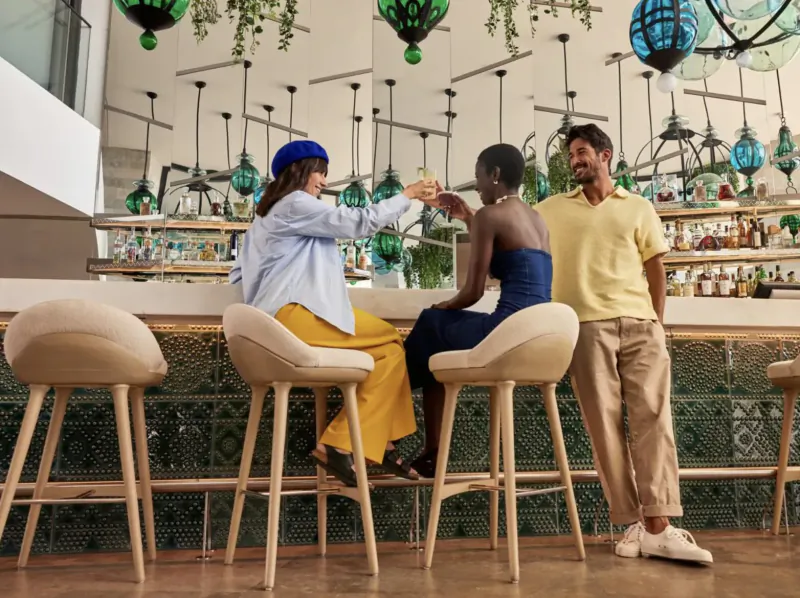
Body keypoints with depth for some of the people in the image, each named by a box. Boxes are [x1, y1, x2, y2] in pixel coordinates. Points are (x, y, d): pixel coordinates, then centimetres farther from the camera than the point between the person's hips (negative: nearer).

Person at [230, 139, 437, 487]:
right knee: (391, 343, -9)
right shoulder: (295, 204, -3)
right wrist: (407, 195, 0)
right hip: (294, 314, -10)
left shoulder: (271, 212, 28)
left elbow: (240, 272, 27)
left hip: (283, 317, 10)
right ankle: (340, 445, -10)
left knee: (387, 346, 2)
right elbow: (358, 223, -9)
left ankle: (379, 445, -3)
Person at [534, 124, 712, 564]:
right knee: (604, 423, -3)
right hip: (586, 326, 0)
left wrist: (657, 323, 3)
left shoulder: (639, 208, 15)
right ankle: (633, 524, 3)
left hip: (639, 324, 1)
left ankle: (658, 527, -6)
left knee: (652, 416, -7)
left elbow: (656, 268, 12)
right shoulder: (552, 209, 15)